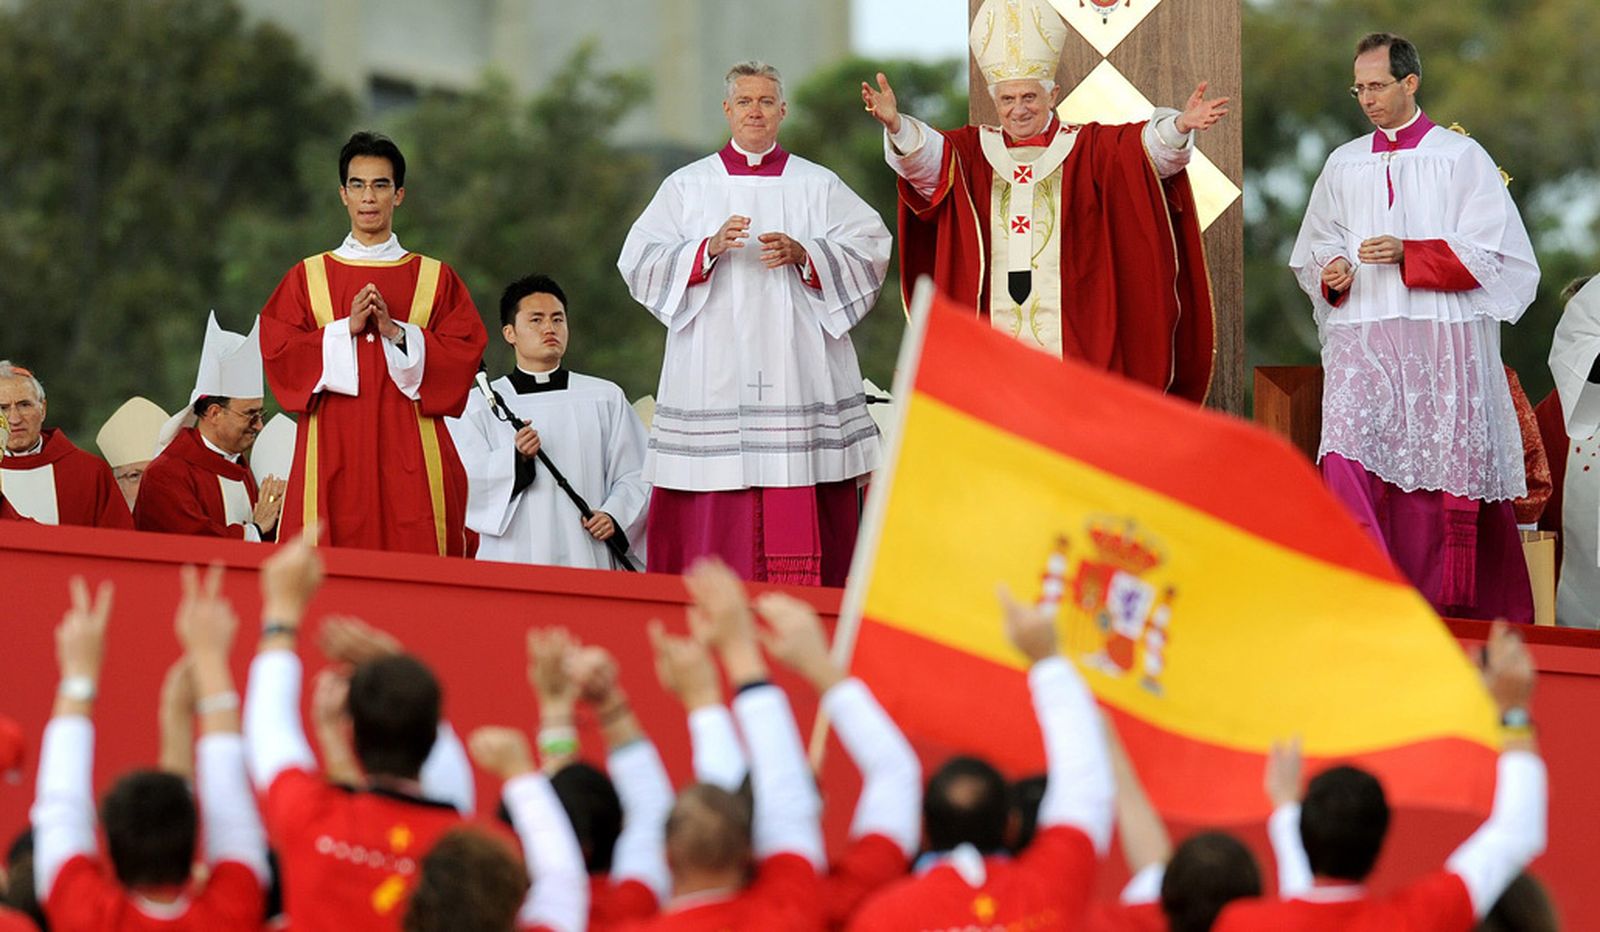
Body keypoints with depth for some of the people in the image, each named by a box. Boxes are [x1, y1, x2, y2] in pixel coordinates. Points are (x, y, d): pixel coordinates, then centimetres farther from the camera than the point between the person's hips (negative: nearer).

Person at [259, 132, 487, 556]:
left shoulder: (435, 278, 11)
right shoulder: (308, 278, 12)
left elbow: (465, 352, 2)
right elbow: (277, 351, 2)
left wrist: (396, 331, -10)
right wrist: (346, 328, -9)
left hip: (412, 454, 0)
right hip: (332, 453, 0)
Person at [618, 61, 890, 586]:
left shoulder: (818, 186, 12)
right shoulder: (688, 187, 11)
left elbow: (870, 249, 3)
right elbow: (640, 261, 2)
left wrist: (803, 255, -13)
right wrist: (710, 248, -13)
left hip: (798, 366, 0)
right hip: (713, 376, 0)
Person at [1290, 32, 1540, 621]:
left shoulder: (1461, 158, 5)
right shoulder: (1344, 164, 17)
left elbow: (1487, 252, -2)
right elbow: (1313, 249, 23)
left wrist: (1408, 254, -13)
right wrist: (1331, 273, -1)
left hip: (1442, 340, -3)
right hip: (1362, 338, 3)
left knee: (1444, 473, -5)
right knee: (1347, 451, -18)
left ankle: (1451, 605, 5)